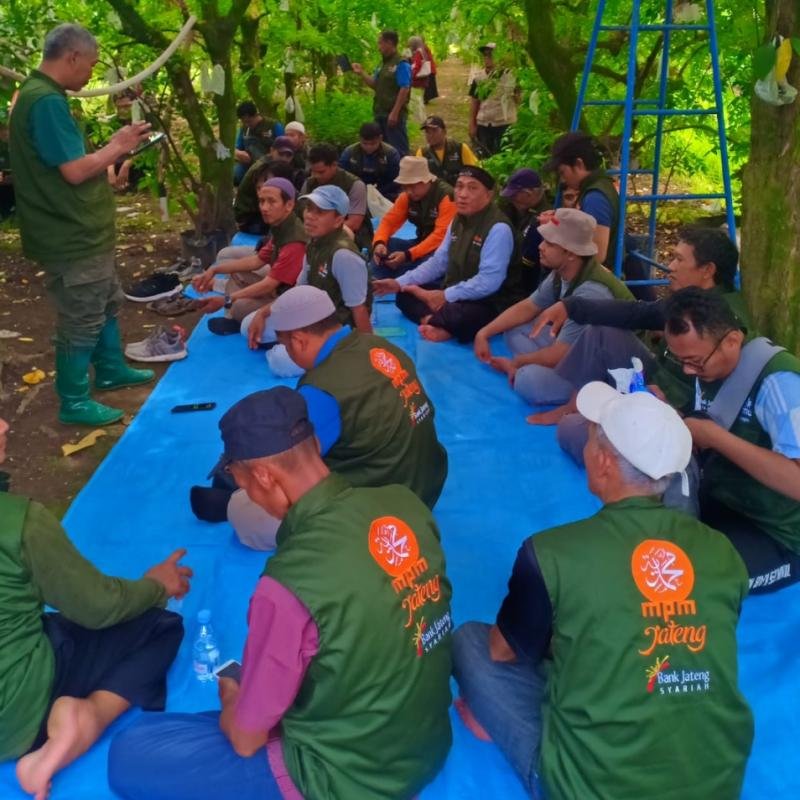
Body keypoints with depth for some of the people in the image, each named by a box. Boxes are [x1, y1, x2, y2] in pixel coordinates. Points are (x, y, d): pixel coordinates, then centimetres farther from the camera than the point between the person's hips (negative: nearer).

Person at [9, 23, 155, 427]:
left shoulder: (42, 95, 12)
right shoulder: (46, 101, -21)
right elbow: (75, 171, -24)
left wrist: (116, 146, 9)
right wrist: (119, 146, -10)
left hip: (82, 231, 10)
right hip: (72, 237, -10)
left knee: (107, 303, 24)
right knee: (81, 321, 1)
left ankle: (111, 370, 40)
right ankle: (74, 403, 14)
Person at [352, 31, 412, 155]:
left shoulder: (401, 64, -12)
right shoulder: (383, 64, 16)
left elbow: (404, 89, -19)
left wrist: (395, 113, -24)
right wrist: (361, 73, 8)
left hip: (394, 115, -9)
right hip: (380, 114, 9)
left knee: (398, 150, -7)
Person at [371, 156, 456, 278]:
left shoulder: (446, 196, -20)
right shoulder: (407, 196, 1)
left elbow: (441, 235, -28)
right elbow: (389, 221, 0)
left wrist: (408, 255, -35)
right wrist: (379, 243, -25)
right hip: (422, 245, 7)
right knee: (383, 246, -14)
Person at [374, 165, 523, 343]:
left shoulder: (498, 228, -21)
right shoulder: (458, 220, 7)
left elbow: (488, 281, -27)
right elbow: (439, 261, 12)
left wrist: (446, 296, -27)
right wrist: (400, 282, 2)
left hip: (489, 303, -9)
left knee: (459, 315, -42)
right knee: (405, 294, -1)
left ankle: (436, 321, -11)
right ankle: (439, 322, -25)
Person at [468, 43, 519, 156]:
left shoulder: (508, 75, -5)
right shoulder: (478, 78, 5)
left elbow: (518, 100, -4)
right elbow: (474, 103, 9)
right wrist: (472, 125, 5)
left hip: (505, 124, -3)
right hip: (483, 125, 3)